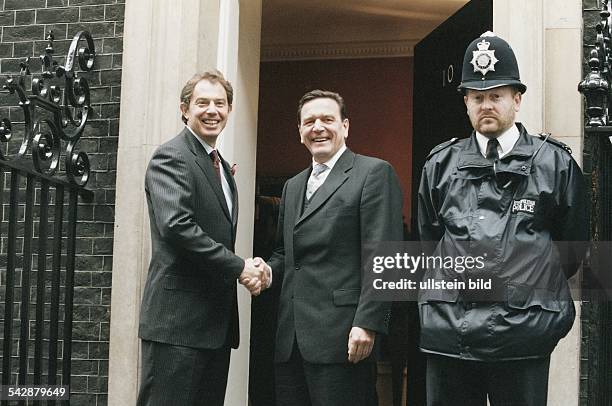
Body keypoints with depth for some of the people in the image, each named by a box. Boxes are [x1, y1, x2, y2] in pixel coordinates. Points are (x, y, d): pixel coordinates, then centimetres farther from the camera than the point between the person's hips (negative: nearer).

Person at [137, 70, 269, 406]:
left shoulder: (221, 165, 20)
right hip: (178, 318, -9)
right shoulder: (171, 158, -8)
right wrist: (239, 267, -16)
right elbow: (176, 225, -21)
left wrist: (250, 267, 1)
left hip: (217, 322, 9)